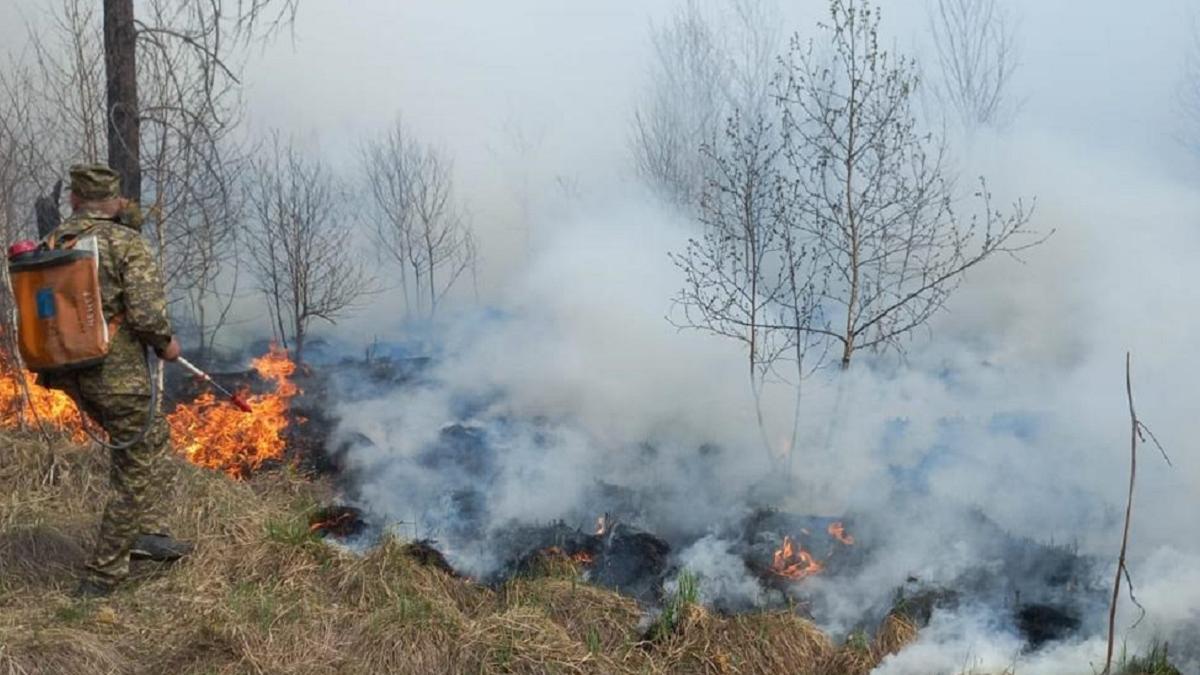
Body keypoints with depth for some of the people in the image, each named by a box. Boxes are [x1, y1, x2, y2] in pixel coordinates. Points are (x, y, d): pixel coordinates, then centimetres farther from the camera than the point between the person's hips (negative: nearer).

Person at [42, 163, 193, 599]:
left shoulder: (51, 244, 6)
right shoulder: (126, 243, -12)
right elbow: (147, 314, -18)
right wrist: (166, 343, -3)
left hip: (70, 374, 7)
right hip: (117, 373, -7)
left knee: (154, 439, 25)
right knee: (135, 473, 6)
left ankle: (148, 530, 21)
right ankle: (101, 577, 10)